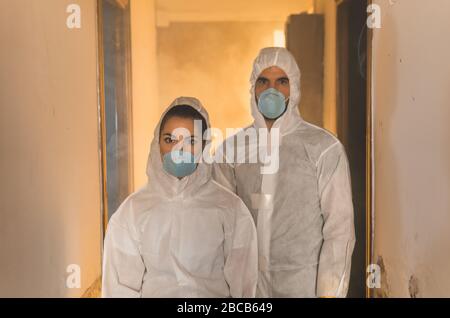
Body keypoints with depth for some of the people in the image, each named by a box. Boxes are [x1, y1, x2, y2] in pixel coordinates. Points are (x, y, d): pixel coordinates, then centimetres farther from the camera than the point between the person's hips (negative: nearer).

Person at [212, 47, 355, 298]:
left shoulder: (325, 148, -9)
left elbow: (339, 229, -8)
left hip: (305, 282, -3)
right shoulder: (231, 148, 0)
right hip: (247, 282, 3)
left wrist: (330, 292, -11)